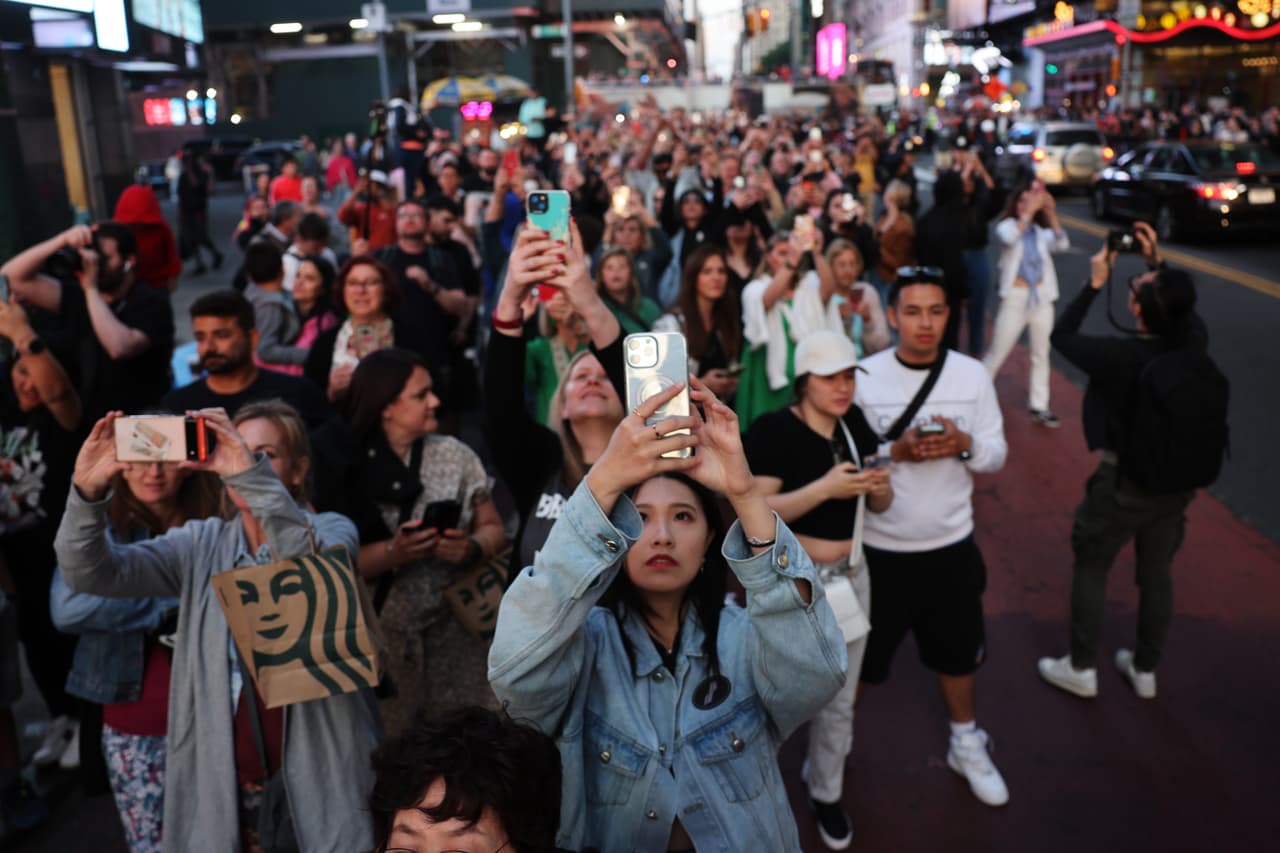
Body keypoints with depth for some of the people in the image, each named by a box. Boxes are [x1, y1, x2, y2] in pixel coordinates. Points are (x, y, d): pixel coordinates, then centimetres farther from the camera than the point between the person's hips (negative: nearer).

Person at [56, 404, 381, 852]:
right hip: (223, 776, 3)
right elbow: (90, 573, -8)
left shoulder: (331, 531, -5)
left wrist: (253, 476, -39)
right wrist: (87, 492, -26)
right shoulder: (200, 544, 2)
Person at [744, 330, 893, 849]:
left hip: (851, 575, 5)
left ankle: (826, 795, 38)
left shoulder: (856, 425, 1)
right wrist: (826, 486, -29)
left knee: (839, 700, 17)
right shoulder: (772, 431, -16)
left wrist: (880, 487, -14)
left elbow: (879, 507, 9)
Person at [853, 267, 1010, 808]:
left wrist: (965, 444, -21)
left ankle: (966, 744, 44)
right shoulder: (864, 377, -12)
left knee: (957, 651, 21)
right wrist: (895, 452, -26)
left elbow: (997, 457, 0)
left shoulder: (973, 375, -5)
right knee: (858, 656, 12)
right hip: (879, 548, -2)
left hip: (951, 545, 3)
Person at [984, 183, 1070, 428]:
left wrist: (1051, 214, -21)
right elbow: (1009, 237, -28)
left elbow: (1062, 244, -14)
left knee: (1041, 355, 9)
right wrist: (1030, 212, -32)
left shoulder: (1042, 232, 5)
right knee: (997, 355, 1)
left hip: (1042, 298, 4)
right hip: (1015, 298, -4)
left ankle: (1039, 407, 18)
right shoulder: (1006, 226, -4)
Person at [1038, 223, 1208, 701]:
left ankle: (1081, 669, 24)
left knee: (1089, 568, 13)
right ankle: (1145, 670, 34)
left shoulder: (1121, 356, -27)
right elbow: (1184, 305, 13)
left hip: (1124, 481, -5)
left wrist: (1095, 284, -6)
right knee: (1156, 574, 19)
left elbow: (1061, 336, -10)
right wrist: (1159, 263, 7)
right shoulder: (1194, 343, -12)